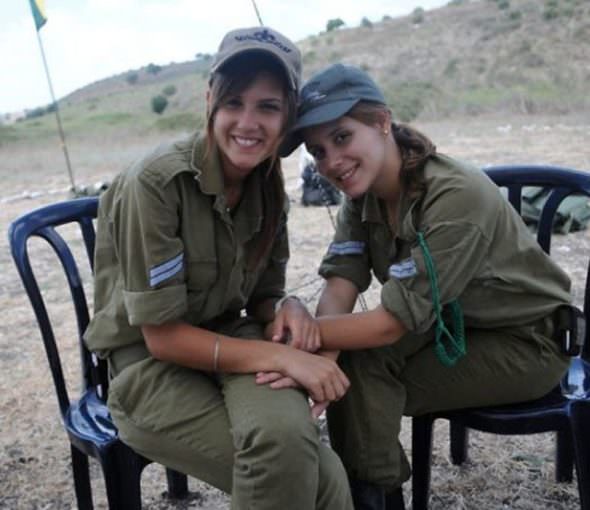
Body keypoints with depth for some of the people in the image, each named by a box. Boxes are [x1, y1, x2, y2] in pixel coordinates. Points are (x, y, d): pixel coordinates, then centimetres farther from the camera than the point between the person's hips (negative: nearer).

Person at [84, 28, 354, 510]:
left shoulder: (267, 187, -2)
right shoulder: (157, 183, -21)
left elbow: (260, 296, 7)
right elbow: (162, 336, -19)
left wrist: (287, 307, -17)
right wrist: (283, 356, -27)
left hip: (229, 344, 5)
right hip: (151, 366, -4)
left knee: (286, 428, -30)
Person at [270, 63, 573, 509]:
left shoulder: (457, 196, -31)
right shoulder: (362, 195, -7)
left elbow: (394, 321, -31)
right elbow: (339, 288, -17)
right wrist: (321, 348, -37)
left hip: (526, 342, -6)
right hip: (450, 327, 7)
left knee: (363, 369, -22)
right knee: (351, 354, -15)